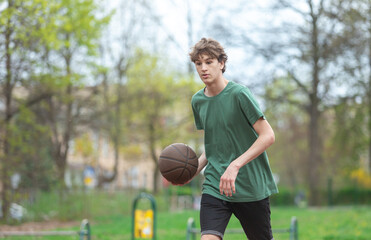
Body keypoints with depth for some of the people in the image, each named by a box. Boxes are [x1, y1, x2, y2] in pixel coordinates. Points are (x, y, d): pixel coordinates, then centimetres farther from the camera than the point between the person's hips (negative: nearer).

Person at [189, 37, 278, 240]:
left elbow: (268, 136, -15)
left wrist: (235, 166, -23)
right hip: (214, 187, 4)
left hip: (251, 187, -4)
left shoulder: (239, 94, -11)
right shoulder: (197, 101, 8)